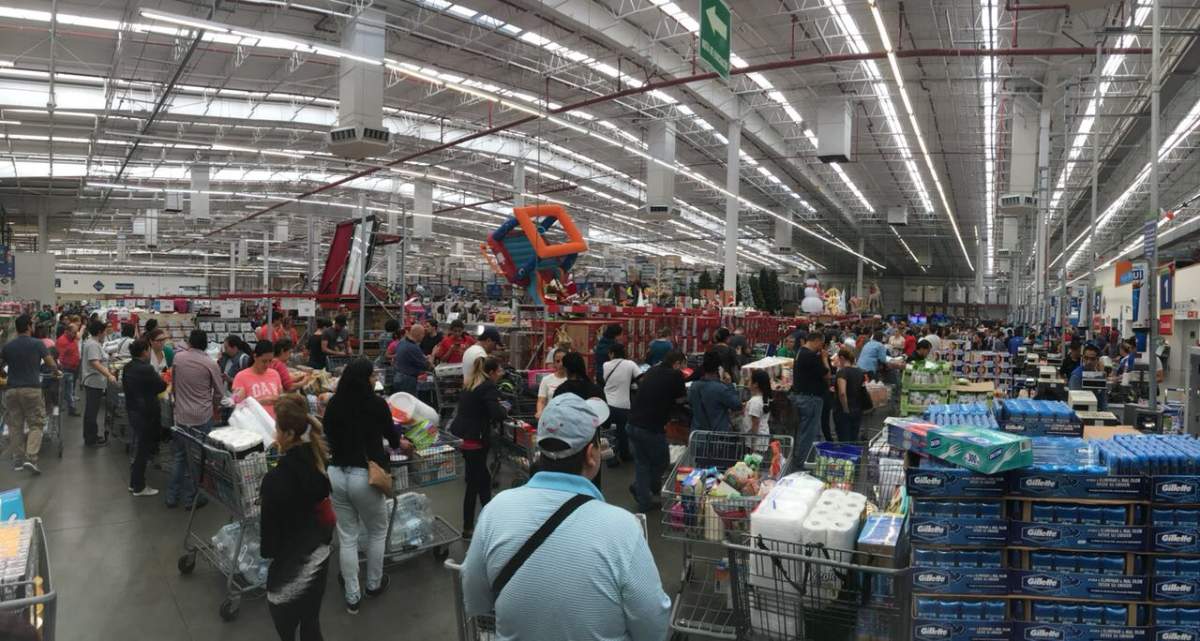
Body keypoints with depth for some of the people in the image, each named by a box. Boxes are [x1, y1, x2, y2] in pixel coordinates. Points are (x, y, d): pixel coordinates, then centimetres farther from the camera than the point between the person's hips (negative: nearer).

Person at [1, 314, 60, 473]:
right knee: (36, 424, 2)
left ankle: (17, 460, 13)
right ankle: (30, 458, -12)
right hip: (32, 389, -3)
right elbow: (51, 364, -3)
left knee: (15, 426, 10)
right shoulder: (37, 344, -3)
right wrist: (56, 372, 18)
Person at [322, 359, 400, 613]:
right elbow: (390, 434, 9)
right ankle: (374, 584, 34)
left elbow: (329, 435, 14)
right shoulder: (376, 404, -8)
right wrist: (399, 443, 31)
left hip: (335, 474, 4)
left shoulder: (333, 405, 1)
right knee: (378, 531, 20)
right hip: (364, 476, -4)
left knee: (347, 537, 14)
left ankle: (352, 597, 21)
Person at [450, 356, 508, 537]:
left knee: (482, 478, 20)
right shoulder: (488, 387, -14)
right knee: (475, 482, 3)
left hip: (460, 435, 9)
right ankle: (468, 528, 11)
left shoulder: (470, 384, 11)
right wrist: (504, 409, -3)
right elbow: (497, 414, -24)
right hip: (473, 439, -9)